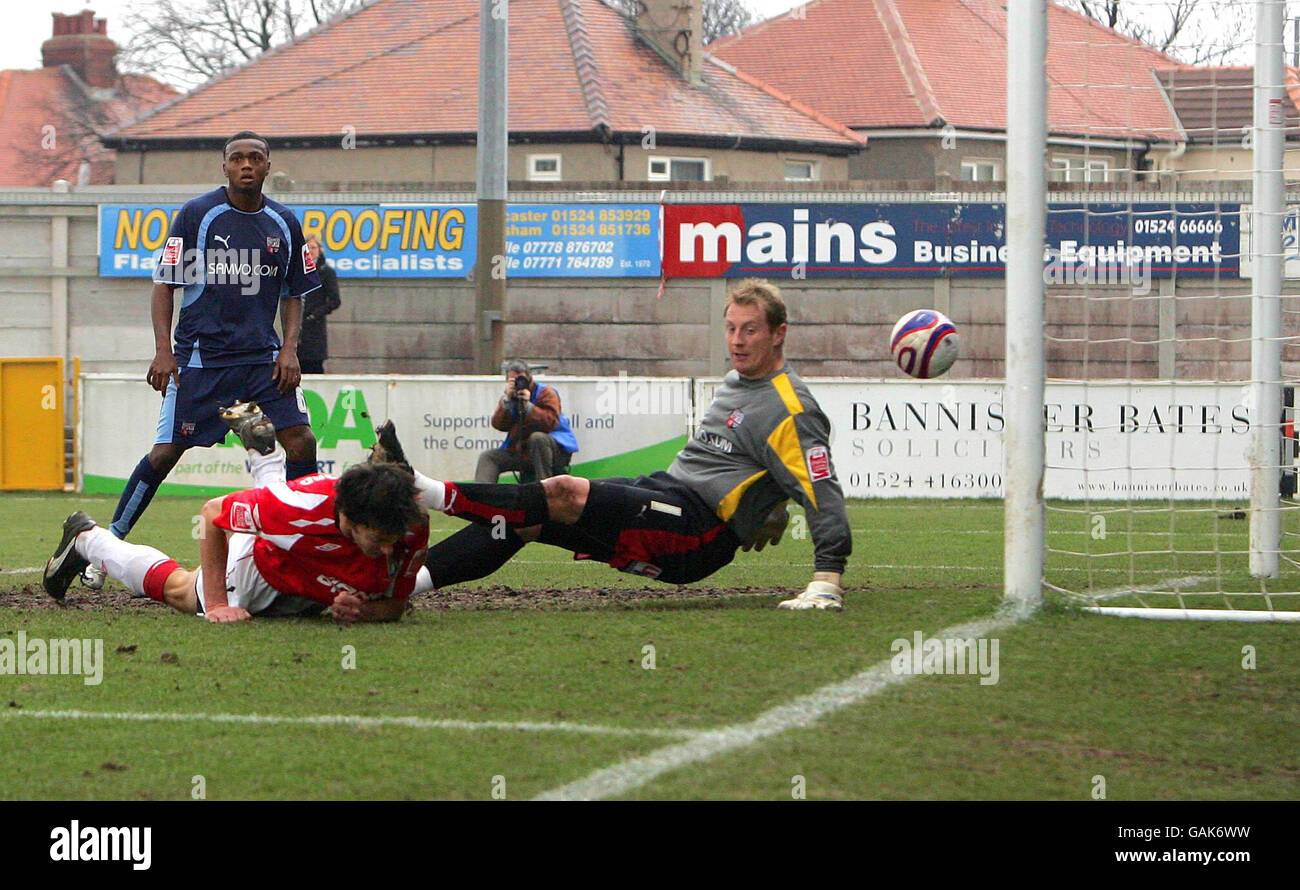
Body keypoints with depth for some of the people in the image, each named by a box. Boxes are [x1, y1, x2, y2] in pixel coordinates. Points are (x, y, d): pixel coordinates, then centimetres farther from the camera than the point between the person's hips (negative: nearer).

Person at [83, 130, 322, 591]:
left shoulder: (285, 223, 8)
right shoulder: (196, 214, -3)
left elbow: (293, 294, 17)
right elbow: (164, 284, -1)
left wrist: (290, 349, 2)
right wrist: (164, 351, -10)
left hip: (264, 358, 3)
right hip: (200, 357, -3)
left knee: (302, 444, -9)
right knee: (165, 453, -7)